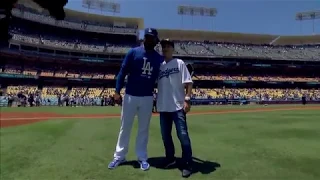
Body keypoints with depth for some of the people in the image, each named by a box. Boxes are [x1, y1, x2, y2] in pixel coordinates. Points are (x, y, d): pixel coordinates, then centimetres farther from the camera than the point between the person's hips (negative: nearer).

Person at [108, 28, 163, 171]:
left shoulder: (159, 58, 4)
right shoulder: (133, 52, -3)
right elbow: (122, 72, -4)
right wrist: (117, 91, -11)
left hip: (147, 98, 2)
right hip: (130, 96, -1)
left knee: (144, 128, 11)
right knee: (125, 127, 9)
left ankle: (142, 157, 24)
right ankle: (119, 156, 23)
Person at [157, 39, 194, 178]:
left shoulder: (179, 63, 1)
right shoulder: (159, 66, 12)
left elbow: (188, 83, -5)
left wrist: (187, 99, -15)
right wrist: (154, 102, 14)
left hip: (178, 106, -5)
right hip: (163, 107, 5)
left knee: (183, 135, -4)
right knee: (165, 135, 13)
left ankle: (187, 164, 7)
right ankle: (170, 158, 32)